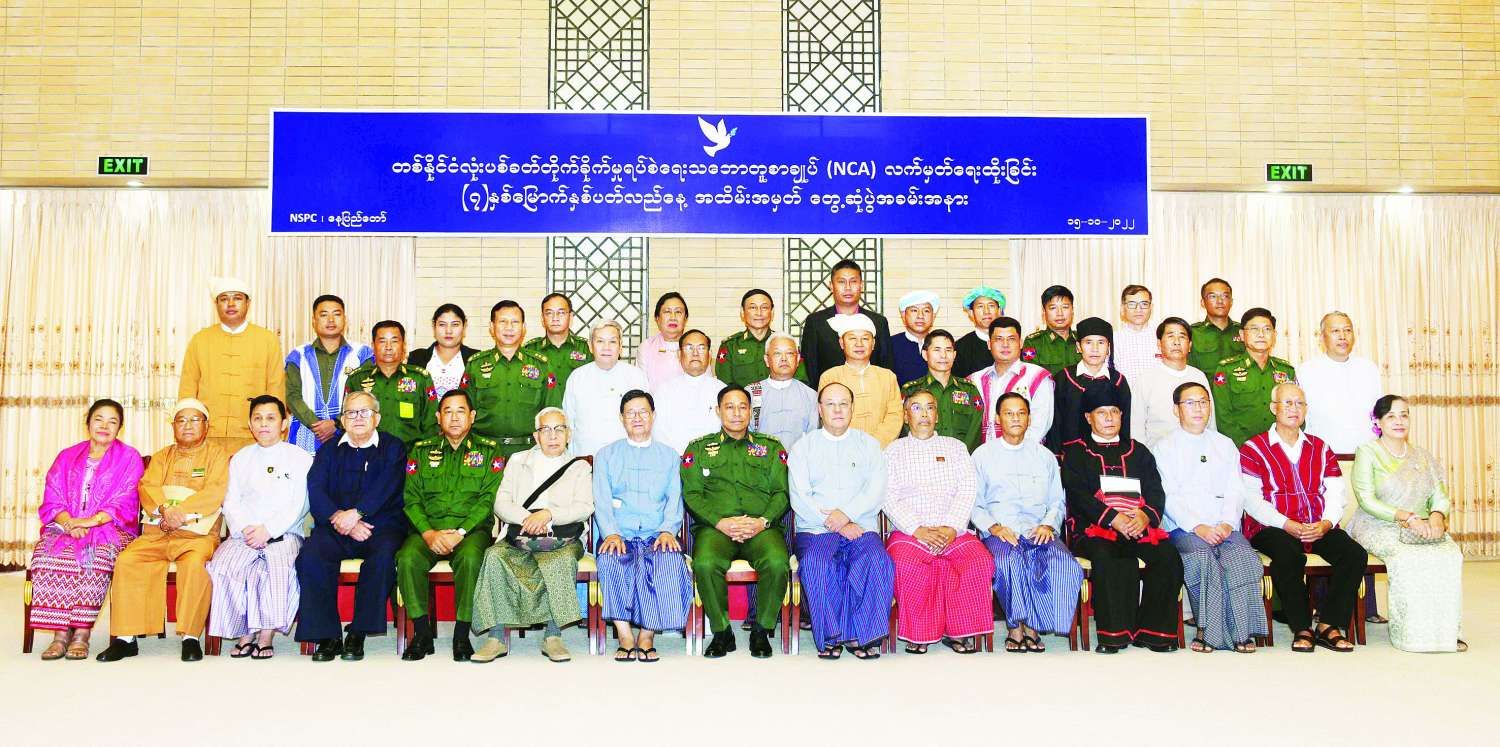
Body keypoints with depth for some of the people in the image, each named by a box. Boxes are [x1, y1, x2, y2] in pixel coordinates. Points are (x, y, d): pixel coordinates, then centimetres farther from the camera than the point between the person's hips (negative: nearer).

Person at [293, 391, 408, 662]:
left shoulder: (393, 448, 12)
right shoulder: (329, 450, 19)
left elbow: (387, 488, -5)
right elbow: (315, 491, 3)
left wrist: (355, 513, -19)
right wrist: (339, 518, -15)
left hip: (380, 526, -2)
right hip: (335, 527, 2)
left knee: (384, 555, -34)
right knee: (310, 556, -29)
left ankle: (358, 634, -22)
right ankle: (326, 636, -19)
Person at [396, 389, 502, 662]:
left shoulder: (489, 450, 10)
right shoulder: (421, 451, 17)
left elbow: (488, 499, -1)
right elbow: (410, 498, 7)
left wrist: (460, 533, -14)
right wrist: (429, 533, -10)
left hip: (471, 529, -2)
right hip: (427, 529, 2)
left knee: (470, 558, -35)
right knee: (408, 559, -29)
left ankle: (462, 636, -21)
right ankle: (422, 633, -14)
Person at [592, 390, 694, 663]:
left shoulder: (669, 455, 21)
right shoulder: (606, 454, 18)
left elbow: (674, 499, 10)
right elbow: (601, 500, 6)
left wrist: (668, 530, -10)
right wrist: (611, 534, -12)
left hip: (656, 536, 0)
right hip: (619, 535, 0)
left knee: (671, 563, -33)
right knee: (610, 562, -34)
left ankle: (647, 637, -20)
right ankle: (625, 638, -23)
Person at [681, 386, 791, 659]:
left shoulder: (771, 447, 20)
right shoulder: (699, 448, 18)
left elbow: (781, 492, 11)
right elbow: (691, 494, 7)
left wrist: (763, 521, -8)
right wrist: (720, 522, -9)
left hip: (762, 527, 0)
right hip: (715, 527, 0)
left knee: (777, 563, -32)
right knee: (705, 564, -33)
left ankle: (761, 630, -9)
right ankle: (721, 632, -11)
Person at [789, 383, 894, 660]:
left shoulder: (869, 444, 17)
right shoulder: (803, 447, 14)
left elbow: (876, 493, 4)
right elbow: (799, 499, 2)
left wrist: (846, 515, -13)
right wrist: (833, 524, -10)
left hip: (861, 529, 1)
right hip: (814, 530, -1)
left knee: (877, 561, -31)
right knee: (816, 564, -33)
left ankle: (865, 634, -19)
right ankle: (830, 636, -19)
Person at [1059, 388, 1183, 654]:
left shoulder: (1137, 451, 26)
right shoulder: (1075, 452, 15)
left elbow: (1156, 491, 14)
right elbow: (1078, 493, -1)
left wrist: (1145, 515, -9)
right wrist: (1114, 518, -15)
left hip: (1139, 527, 3)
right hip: (1093, 529, -3)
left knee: (1168, 557, -26)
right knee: (1106, 557, -35)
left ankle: (1153, 632, -16)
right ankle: (1115, 634, -28)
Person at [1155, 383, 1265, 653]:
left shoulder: (1225, 445, 22)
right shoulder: (1164, 448, 11)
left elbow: (1236, 490, 11)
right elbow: (1169, 496, -1)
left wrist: (1228, 523, -8)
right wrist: (1198, 527, -16)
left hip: (1224, 527, 3)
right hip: (1183, 528, -3)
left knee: (1243, 556, -28)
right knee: (1203, 557, -33)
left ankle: (1242, 632, -22)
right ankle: (1209, 630, -23)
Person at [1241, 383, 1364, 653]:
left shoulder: (1320, 448, 22)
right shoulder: (1254, 448, 7)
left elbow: (1335, 493, 11)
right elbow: (1251, 499, -5)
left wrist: (1326, 523, -10)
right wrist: (1287, 525, -16)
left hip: (1319, 528, 5)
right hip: (1273, 528, -4)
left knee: (1355, 554, -22)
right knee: (1289, 557, -35)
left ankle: (1329, 626, -12)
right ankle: (1301, 629, -19)